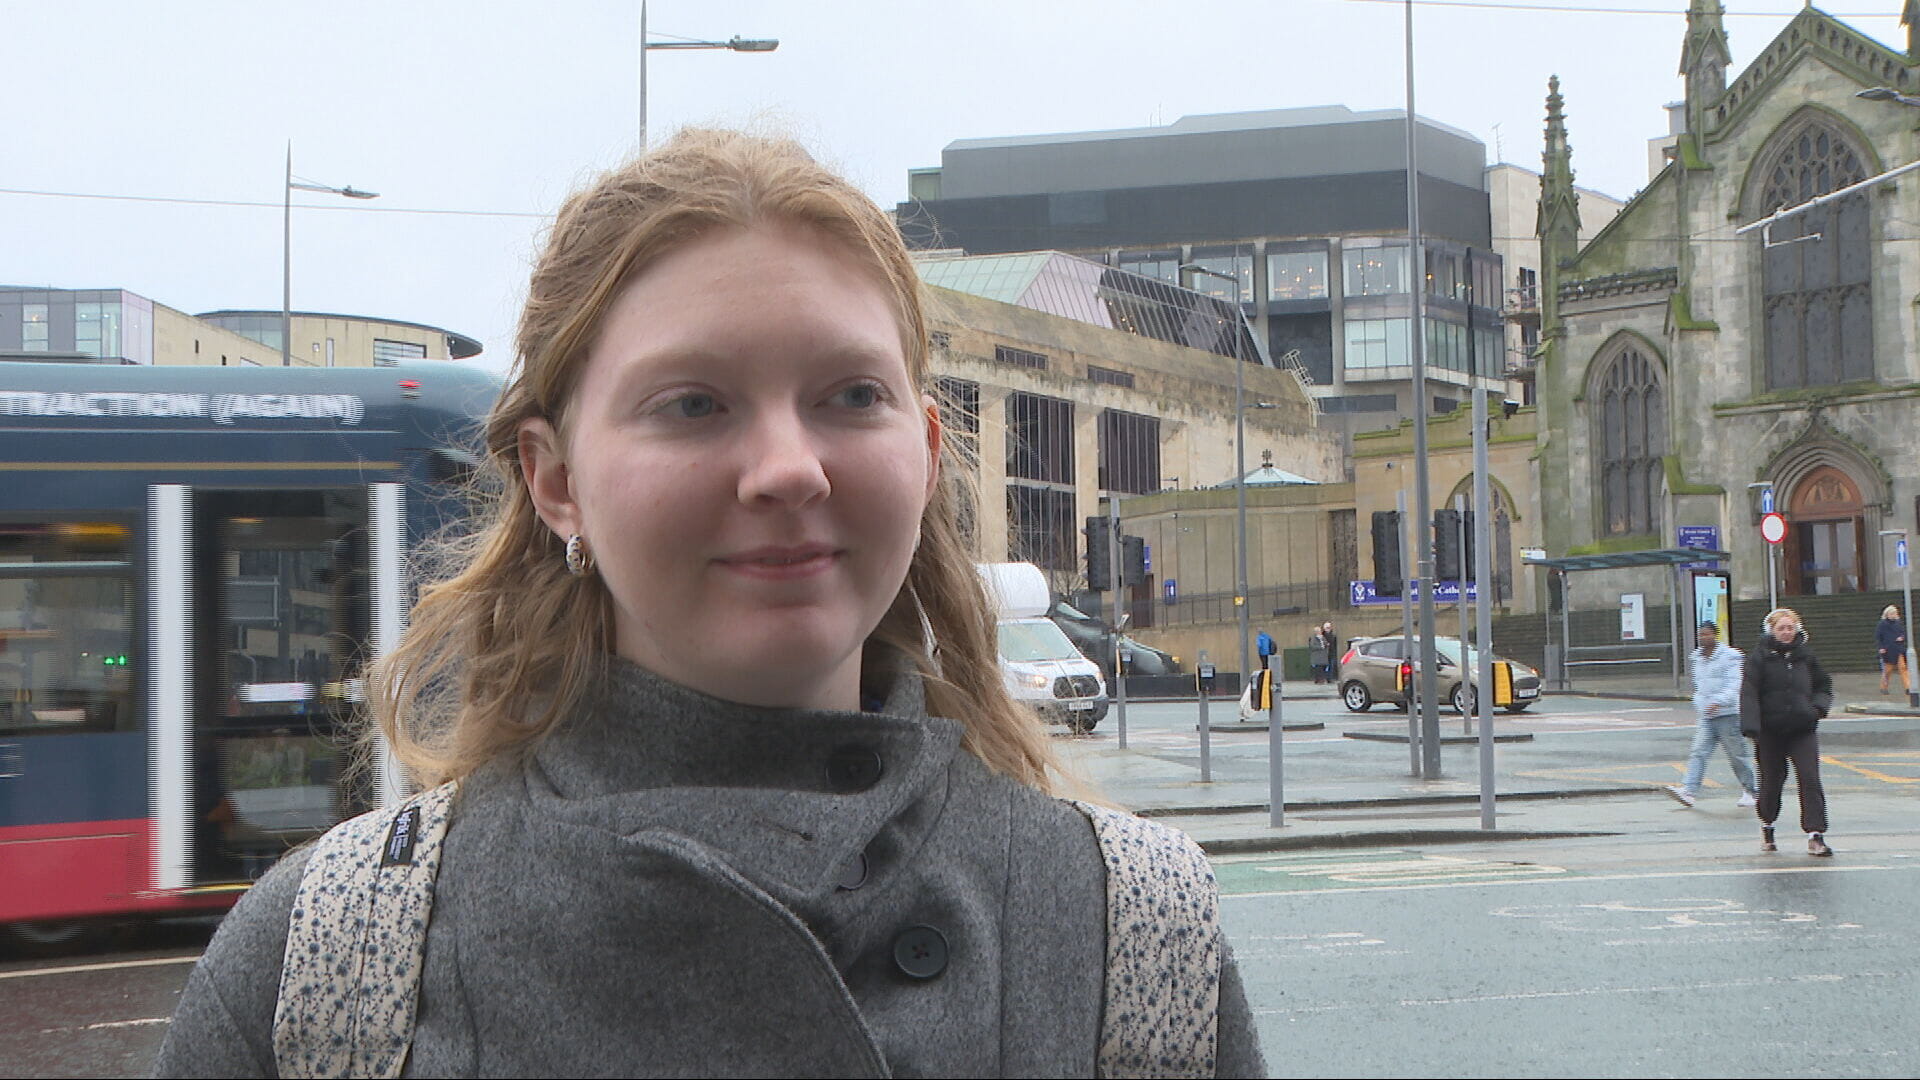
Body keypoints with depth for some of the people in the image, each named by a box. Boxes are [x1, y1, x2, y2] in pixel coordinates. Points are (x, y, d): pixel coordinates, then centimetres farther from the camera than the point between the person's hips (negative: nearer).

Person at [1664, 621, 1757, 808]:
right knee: (1698, 753, -8)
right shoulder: (1697, 658, 14)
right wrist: (1697, 707, 22)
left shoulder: (1729, 656, -6)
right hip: (1705, 716, 6)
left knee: (1736, 754, 4)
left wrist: (1718, 702, -28)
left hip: (1728, 714, -5)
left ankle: (1748, 791, 19)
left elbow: (1735, 684, -16)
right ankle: (1690, 790, -17)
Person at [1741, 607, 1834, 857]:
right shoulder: (1761, 656, -4)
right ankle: (1767, 825, 35)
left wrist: (1818, 707, -2)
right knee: (1772, 779, 10)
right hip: (1770, 730, -2)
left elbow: (1823, 685, 19)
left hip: (1803, 729, 2)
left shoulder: (1805, 655, 7)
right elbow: (1749, 692, -9)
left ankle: (1815, 835, -10)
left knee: (1810, 780, -10)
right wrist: (1751, 726, -19)